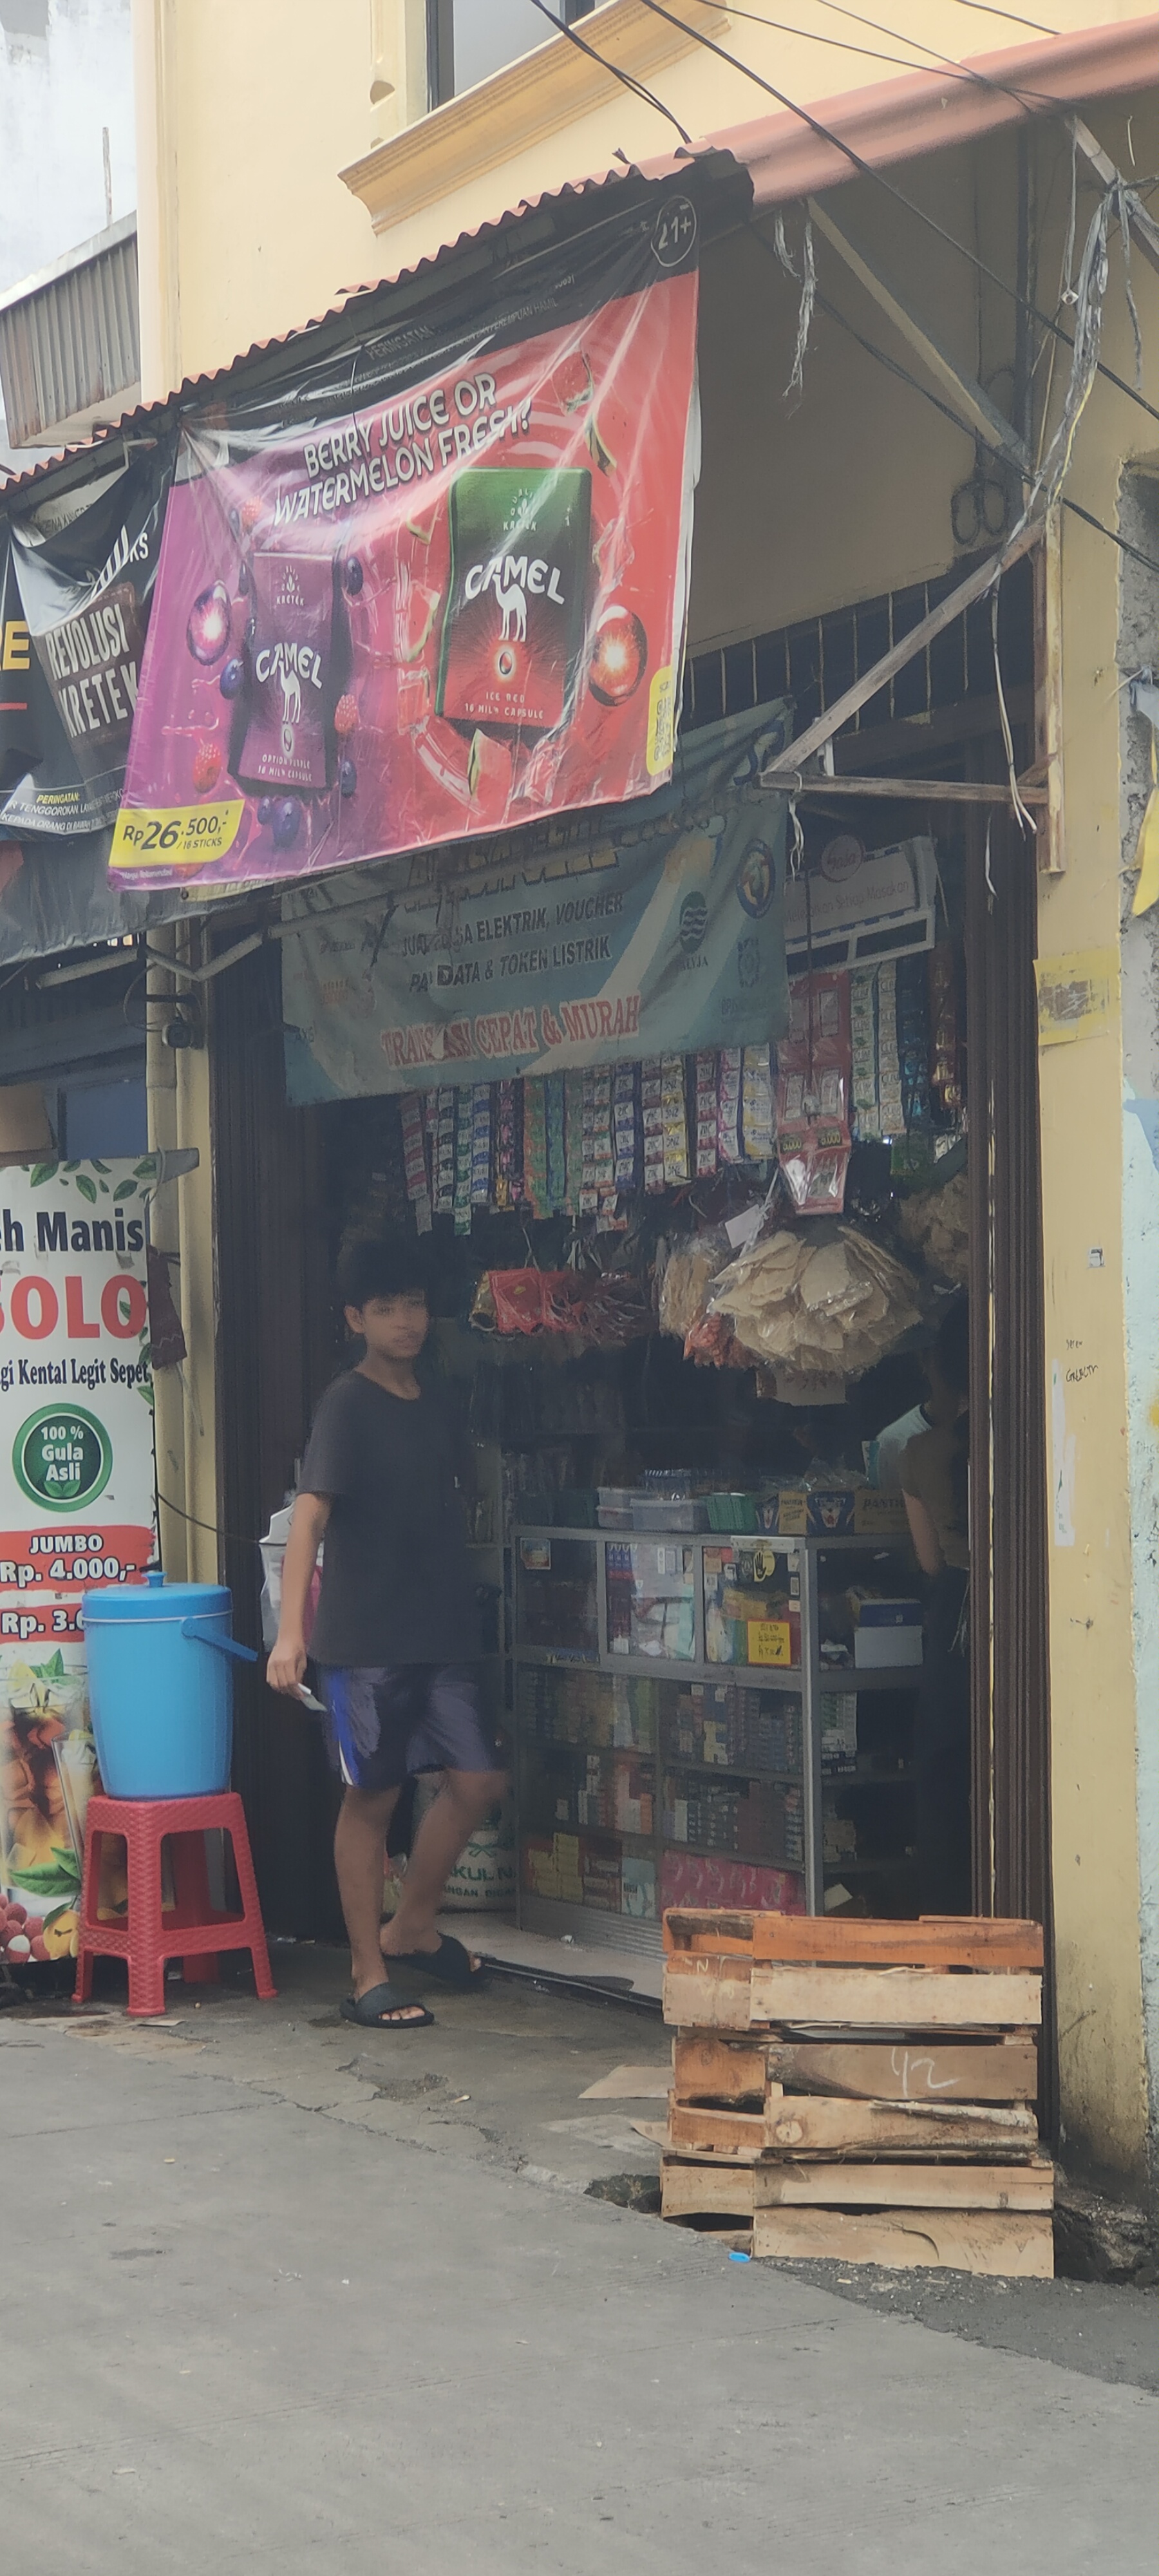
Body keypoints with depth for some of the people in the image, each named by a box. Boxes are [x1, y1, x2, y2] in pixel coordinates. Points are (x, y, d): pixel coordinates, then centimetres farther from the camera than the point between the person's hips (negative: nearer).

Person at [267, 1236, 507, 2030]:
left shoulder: (435, 1406, 11)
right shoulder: (347, 1405, -10)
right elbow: (309, 1516, -18)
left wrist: (463, 1611, 21)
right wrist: (292, 1630, -28)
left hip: (439, 1635, 7)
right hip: (365, 1638, -6)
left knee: (479, 1781, 4)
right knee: (373, 1798, 0)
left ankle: (412, 1928, 23)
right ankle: (369, 1975, 9)